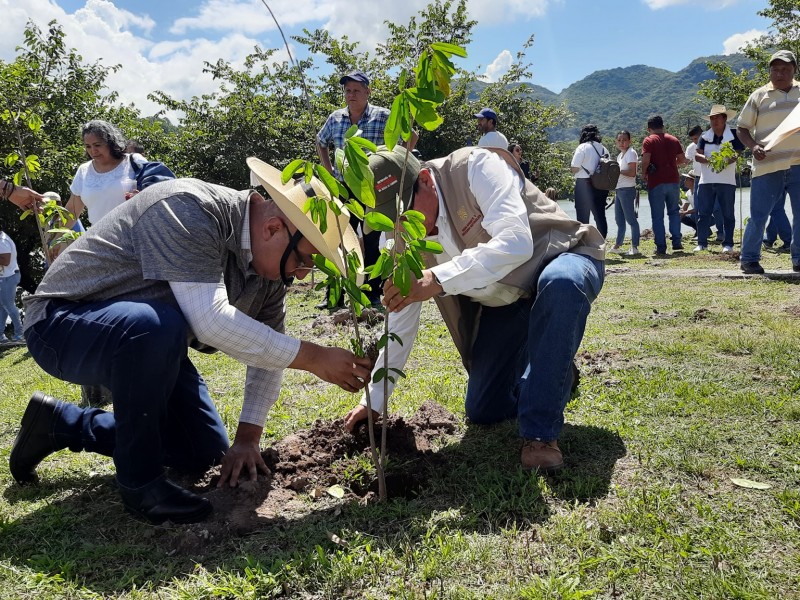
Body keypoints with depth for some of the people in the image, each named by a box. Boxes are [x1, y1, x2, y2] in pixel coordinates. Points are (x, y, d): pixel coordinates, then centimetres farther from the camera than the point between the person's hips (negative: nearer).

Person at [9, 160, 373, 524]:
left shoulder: (271, 261, -5)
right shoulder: (190, 210, -30)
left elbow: (270, 347, 3)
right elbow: (210, 321, -40)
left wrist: (248, 437, -1)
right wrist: (313, 358, -35)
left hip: (141, 343, 8)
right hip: (62, 323, -8)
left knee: (204, 453, 8)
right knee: (157, 326, -40)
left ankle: (61, 423, 22)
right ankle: (139, 480, -17)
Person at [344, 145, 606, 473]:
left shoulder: (476, 167, -27)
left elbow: (516, 243, -42)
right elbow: (400, 319, -1)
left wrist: (437, 280, -51)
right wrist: (374, 400, 0)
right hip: (504, 301, 6)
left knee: (560, 284, -43)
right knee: (483, 411, 1)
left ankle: (541, 433, -29)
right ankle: (553, 372, 31)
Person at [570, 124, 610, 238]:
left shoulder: (583, 147, -8)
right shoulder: (603, 149, 10)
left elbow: (574, 169, -11)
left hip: (584, 185, -6)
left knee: (582, 217, -1)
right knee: (600, 216, 10)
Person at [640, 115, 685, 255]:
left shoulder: (649, 141, -5)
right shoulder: (673, 140, 11)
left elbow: (646, 160, -17)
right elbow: (681, 159, 14)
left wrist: (644, 174, -2)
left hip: (656, 182, -4)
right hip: (673, 180, 4)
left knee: (657, 216, 2)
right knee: (674, 211, 17)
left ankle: (661, 247, 1)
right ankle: (676, 242, 8)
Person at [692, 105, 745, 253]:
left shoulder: (734, 135, 2)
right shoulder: (705, 136, 9)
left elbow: (738, 154, -7)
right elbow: (697, 155, 0)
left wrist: (726, 162, -27)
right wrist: (707, 160, -21)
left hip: (727, 181, -2)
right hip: (706, 180, 2)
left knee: (728, 214, 3)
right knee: (703, 213, 1)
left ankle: (728, 244, 9)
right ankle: (702, 243, 7)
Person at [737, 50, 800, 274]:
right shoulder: (759, 96, 5)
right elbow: (742, 127, 7)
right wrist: (753, 146, -11)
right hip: (768, 165, -2)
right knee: (758, 215, -1)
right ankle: (749, 259, 11)